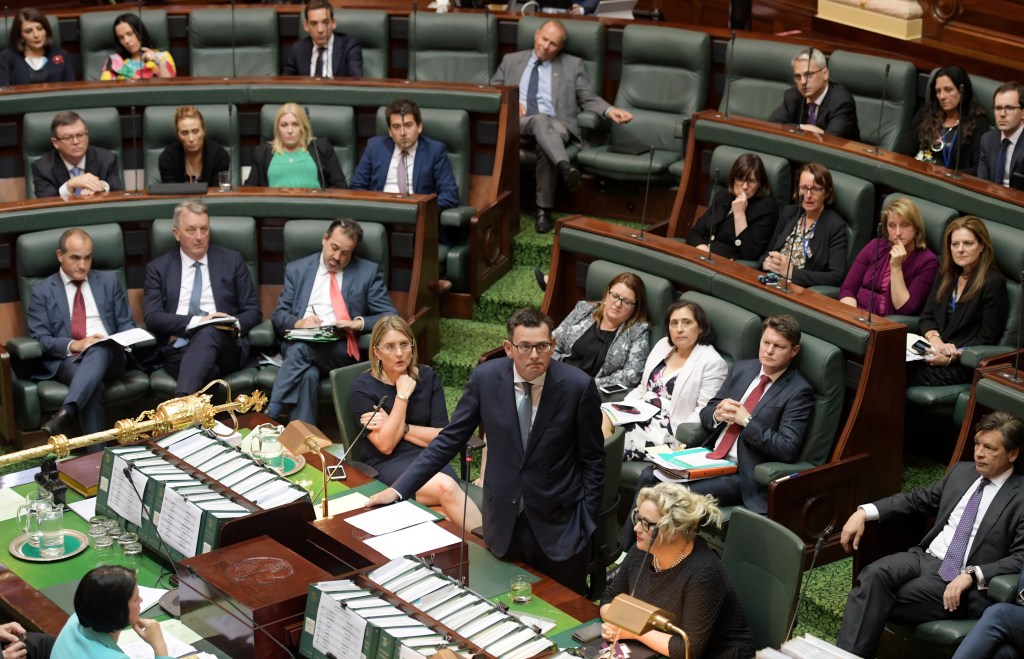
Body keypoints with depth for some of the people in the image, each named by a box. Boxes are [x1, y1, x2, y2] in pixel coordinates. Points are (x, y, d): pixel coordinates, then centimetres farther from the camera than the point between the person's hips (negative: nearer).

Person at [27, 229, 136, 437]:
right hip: (66, 359, -1)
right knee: (93, 383, -37)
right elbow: (38, 338, 2)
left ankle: (66, 412, -54)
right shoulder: (42, 291, 11)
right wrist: (72, 345, -16)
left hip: (108, 354, 1)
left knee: (99, 349, -37)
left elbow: (126, 324, 17)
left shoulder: (109, 281, 19)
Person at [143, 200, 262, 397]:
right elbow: (152, 317, 2)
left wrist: (235, 325, -10)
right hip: (179, 349, 0)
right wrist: (196, 321, -13)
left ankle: (181, 401, -56)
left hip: (225, 346, 0)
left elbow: (253, 311, 14)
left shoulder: (232, 260, 16)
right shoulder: (158, 268, 15)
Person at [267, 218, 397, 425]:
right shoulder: (297, 270, 17)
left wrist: (360, 323, -13)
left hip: (342, 351, -1)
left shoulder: (368, 272, 13)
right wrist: (298, 322, -12)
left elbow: (389, 317, 7)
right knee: (308, 374, -36)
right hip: (298, 342, 1)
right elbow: (278, 315, 12)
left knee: (300, 349, -34)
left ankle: (273, 414, -32)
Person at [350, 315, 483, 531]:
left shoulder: (428, 377, 6)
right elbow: (386, 445, -11)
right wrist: (402, 395, -13)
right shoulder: (363, 388, -3)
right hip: (389, 465, -3)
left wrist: (401, 428, -10)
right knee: (446, 488, -33)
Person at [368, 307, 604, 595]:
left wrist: (587, 524, -5)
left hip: (560, 526, -2)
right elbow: (449, 439, 0)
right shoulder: (485, 377, -8)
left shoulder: (578, 385, -13)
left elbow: (592, 460, -3)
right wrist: (398, 489, -5)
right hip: (503, 524, 2)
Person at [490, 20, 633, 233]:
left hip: (555, 125, 0)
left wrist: (609, 110, -9)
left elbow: (589, 98, 11)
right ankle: (565, 167, -60)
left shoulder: (573, 65, 18)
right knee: (540, 119, -37)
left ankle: (544, 209, -35)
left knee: (545, 143, -37)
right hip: (517, 122, 0)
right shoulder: (511, 61, 21)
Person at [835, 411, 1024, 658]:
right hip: (925, 557, 5)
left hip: (962, 583, -5)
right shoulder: (962, 471, 16)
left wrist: (972, 575, -23)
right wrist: (864, 512, 8)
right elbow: (917, 499, 22)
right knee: (875, 575, -26)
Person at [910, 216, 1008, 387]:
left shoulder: (993, 283, -7)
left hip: (965, 364, -6)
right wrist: (936, 341, -8)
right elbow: (927, 317, 13)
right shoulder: (946, 273, 15)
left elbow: (986, 340, -8)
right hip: (934, 352, 6)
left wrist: (951, 357, -18)